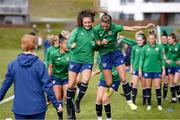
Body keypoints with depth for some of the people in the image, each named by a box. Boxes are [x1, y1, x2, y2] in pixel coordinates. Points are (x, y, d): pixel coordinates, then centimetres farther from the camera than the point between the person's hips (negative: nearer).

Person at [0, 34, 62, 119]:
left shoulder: (13, 64, -3)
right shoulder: (39, 64, -9)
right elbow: (47, 86, -10)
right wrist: (56, 104, -2)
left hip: (20, 108, 2)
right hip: (38, 108, -1)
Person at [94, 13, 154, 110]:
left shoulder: (114, 27, -15)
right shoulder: (96, 29, -14)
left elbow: (131, 28, -15)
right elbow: (97, 42, 0)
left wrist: (145, 27, -21)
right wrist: (102, 42, -23)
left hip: (116, 52, 1)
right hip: (105, 55, 0)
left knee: (123, 79, -6)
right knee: (109, 83, -4)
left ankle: (128, 100, 10)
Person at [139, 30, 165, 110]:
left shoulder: (159, 47, 1)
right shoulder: (145, 48, 1)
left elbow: (162, 59, 5)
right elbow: (142, 59, 5)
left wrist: (163, 69, 2)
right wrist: (140, 70, 1)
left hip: (157, 70, 0)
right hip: (147, 70, 0)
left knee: (158, 87, -1)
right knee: (148, 87, 5)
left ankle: (159, 105, 8)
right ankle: (149, 105, 14)